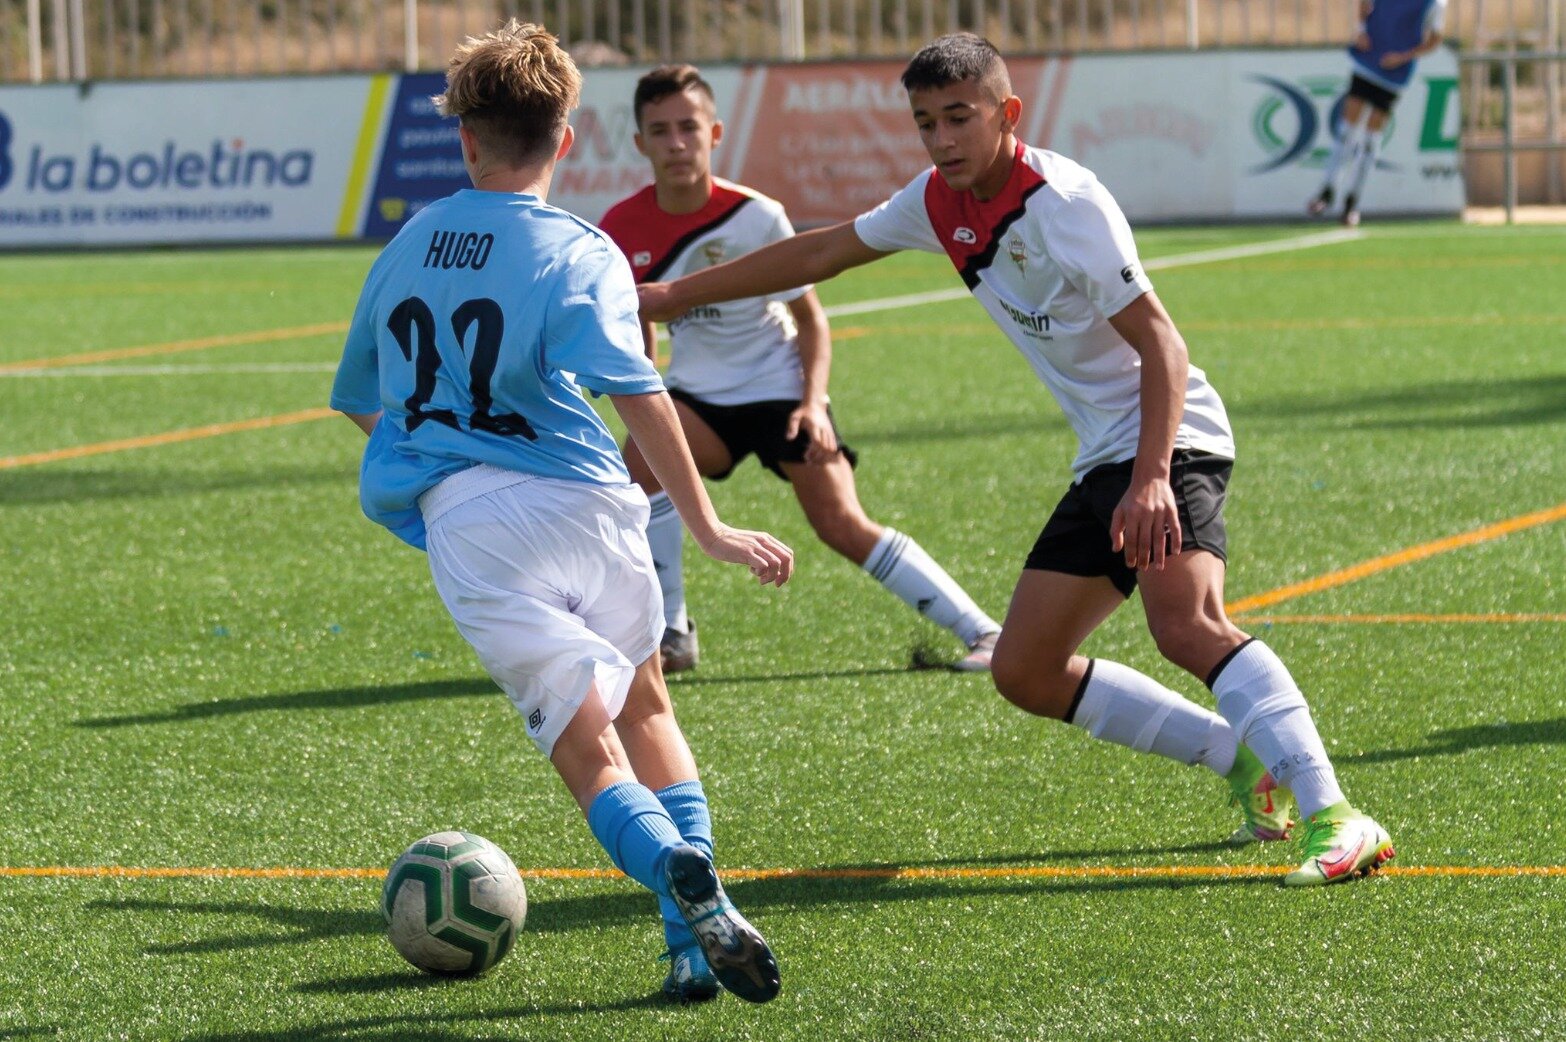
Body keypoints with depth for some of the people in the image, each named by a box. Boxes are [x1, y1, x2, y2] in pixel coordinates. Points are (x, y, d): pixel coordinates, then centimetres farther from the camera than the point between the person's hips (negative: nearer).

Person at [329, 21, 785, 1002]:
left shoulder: (407, 248, 16)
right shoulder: (578, 253, 1)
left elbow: (360, 400, 28)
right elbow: (635, 389, -14)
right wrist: (708, 527, -13)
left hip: (463, 525, 1)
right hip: (582, 505, -1)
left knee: (591, 754, -2)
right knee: (646, 707, 21)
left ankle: (687, 885, -33)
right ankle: (697, 933, 5)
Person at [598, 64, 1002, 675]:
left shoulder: (756, 217, -17)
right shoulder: (621, 230, -9)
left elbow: (808, 313, -6)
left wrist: (814, 403, -18)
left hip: (780, 387, -3)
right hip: (697, 394, 3)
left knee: (842, 524, -15)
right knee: (640, 458, -26)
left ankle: (980, 632, -7)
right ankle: (670, 637, -12)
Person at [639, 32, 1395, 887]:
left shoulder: (1062, 202, -18)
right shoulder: (941, 203, 7)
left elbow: (1160, 343, -21)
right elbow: (820, 254, 23)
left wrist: (1151, 480, -32)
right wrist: (678, 295, 27)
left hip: (1170, 440, -9)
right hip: (1100, 460, 9)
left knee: (1187, 624, -32)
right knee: (1027, 673, 6)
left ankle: (1337, 821, -38)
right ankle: (1251, 764, 9)